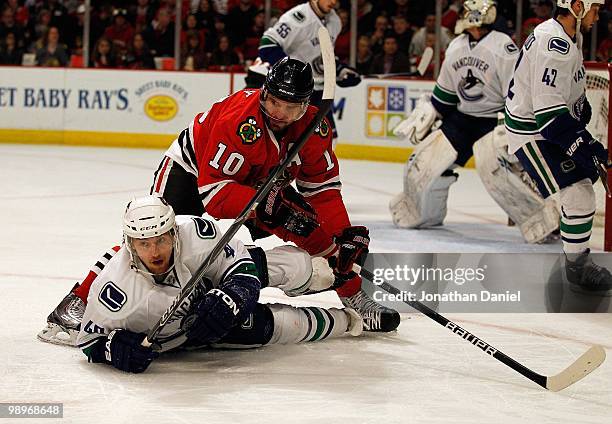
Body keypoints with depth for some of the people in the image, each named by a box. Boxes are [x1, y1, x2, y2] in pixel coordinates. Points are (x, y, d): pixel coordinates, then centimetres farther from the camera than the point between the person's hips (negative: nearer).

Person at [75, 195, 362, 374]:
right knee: (266, 328, -12)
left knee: (295, 267, -6)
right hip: (174, 337, -2)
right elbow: (88, 338, -22)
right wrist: (116, 348, -42)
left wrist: (230, 299, -37)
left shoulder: (194, 233, -32)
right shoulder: (117, 287, -36)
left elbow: (241, 266, -19)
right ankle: (340, 321, 19)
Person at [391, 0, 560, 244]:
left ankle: (541, 221, -20)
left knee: (494, 167, -30)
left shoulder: (503, 47, -17)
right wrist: (423, 117, 14)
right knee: (424, 162, 3)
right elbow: (444, 93, 16)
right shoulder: (456, 47, 5)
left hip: (495, 119, -7)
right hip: (462, 117, 7)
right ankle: (420, 214, 30)